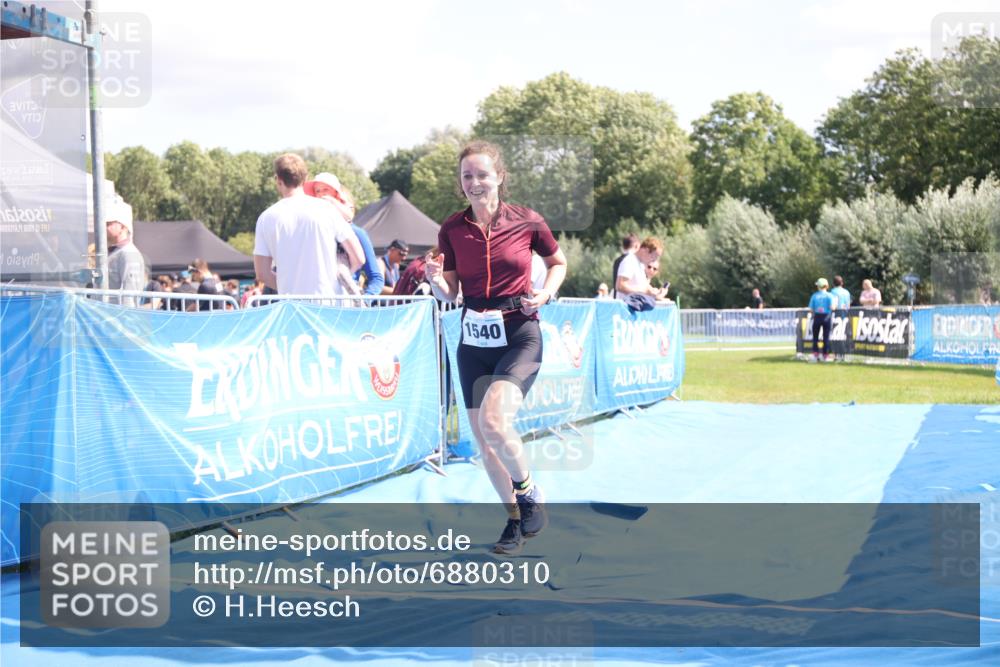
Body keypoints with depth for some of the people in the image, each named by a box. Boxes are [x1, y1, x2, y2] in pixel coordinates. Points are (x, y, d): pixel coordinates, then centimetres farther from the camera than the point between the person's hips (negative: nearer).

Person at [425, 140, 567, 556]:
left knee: (493, 420, -26)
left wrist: (545, 293, -8)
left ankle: (530, 494, 0)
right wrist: (435, 280, -16)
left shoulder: (527, 222, -6)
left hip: (519, 336, -4)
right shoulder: (452, 229, 0)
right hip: (474, 339, 4)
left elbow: (558, 263, 11)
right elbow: (449, 294, 6)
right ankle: (515, 518, 27)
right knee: (483, 441, 8)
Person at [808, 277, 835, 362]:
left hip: (817, 317, 1)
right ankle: (826, 355, 6)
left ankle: (815, 354, 3)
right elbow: (832, 307, -14)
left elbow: (810, 309, -2)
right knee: (826, 336, 5)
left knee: (815, 336, 10)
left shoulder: (814, 295, 0)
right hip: (826, 317, -1)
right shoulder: (829, 295, -3)